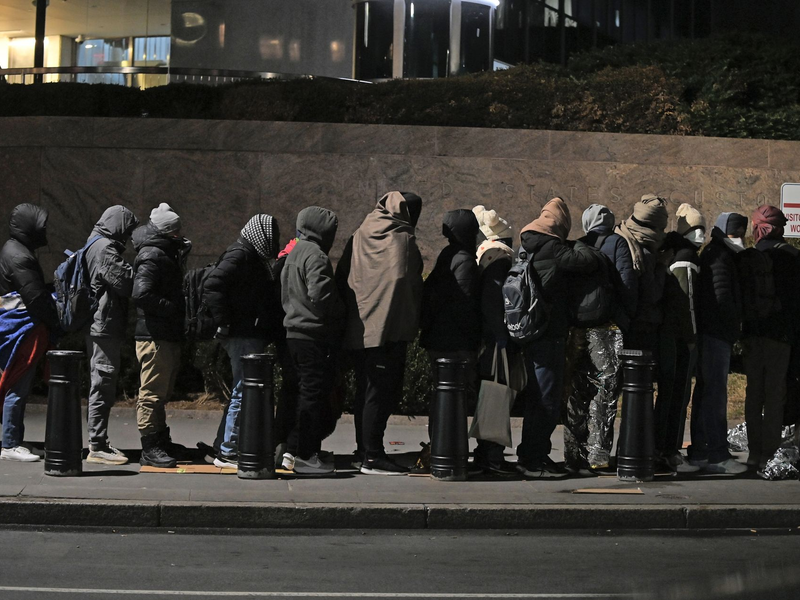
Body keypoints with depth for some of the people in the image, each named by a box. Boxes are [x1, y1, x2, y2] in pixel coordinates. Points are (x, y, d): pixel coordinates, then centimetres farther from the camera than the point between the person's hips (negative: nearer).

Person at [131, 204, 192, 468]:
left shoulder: (165, 255, 18)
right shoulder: (151, 256, -14)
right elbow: (141, 294, -26)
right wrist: (175, 307, -19)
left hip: (168, 337, 10)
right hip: (155, 336, -10)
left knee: (161, 393, 18)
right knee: (152, 392, -5)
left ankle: (160, 442, 27)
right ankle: (150, 449, -1)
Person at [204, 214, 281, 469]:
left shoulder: (255, 257, 19)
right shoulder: (241, 254, -12)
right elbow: (212, 286, -21)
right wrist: (224, 323, -19)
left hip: (252, 336, 10)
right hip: (243, 336, -10)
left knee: (242, 391, 15)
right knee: (243, 392, -7)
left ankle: (224, 446, 22)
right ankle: (228, 452, -3)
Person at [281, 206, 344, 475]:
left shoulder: (293, 254, 19)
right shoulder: (315, 256, -13)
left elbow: (285, 296, 23)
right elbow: (321, 295, -24)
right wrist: (341, 314, -7)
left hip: (296, 331, 10)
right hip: (314, 335, -10)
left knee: (306, 394, 15)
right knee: (314, 395, -7)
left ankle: (294, 452, 18)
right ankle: (305, 456, -6)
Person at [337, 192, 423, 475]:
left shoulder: (359, 237, 11)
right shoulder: (402, 239, -8)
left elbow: (341, 279, 13)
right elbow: (411, 284, -13)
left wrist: (347, 316, 16)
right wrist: (412, 322, -4)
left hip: (358, 329, 7)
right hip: (388, 328, -7)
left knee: (365, 390, 16)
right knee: (382, 392, -5)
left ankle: (363, 450, 23)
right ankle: (373, 456, -7)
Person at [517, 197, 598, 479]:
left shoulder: (526, 247, 13)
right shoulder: (553, 248, -14)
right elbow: (588, 262, -20)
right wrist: (577, 246, -3)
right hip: (550, 334, -9)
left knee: (537, 397, 17)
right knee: (547, 400, -4)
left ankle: (530, 455, 23)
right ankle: (533, 460, -3)